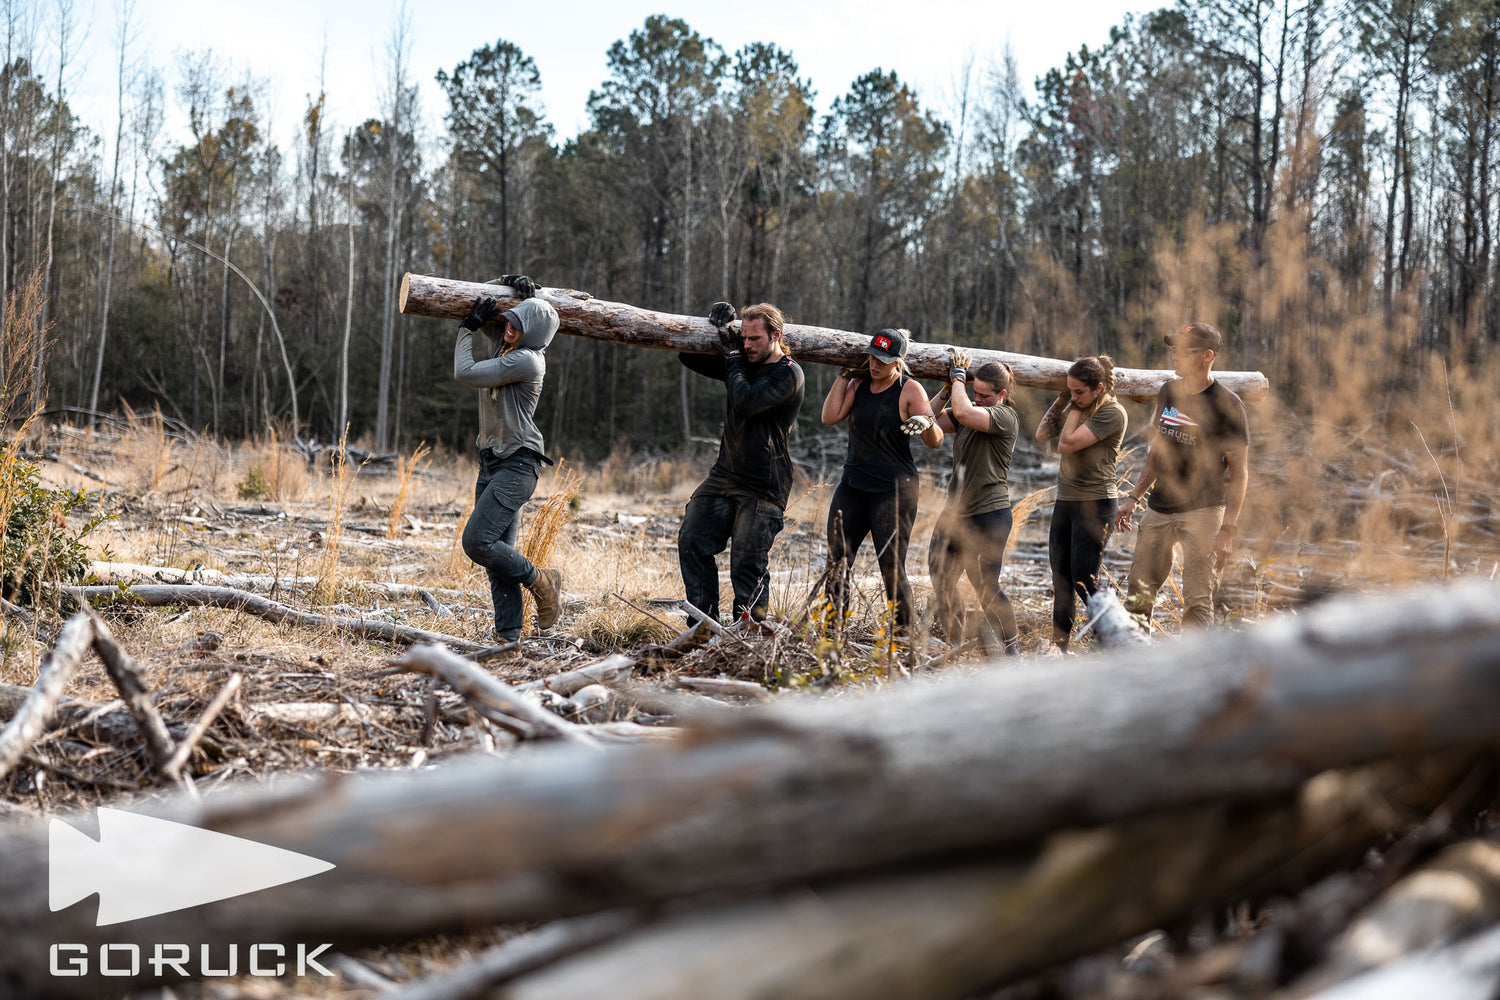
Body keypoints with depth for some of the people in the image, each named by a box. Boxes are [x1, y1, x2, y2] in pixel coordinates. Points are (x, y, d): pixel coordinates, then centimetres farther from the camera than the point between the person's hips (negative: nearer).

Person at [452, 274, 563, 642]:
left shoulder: (527, 360, -17)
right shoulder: (504, 349, 10)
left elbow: (465, 373, -16)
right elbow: (493, 326, 34)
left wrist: (468, 328, -4)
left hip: (516, 466, -9)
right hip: (492, 463, 9)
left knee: (477, 541, -19)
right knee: (498, 553, 5)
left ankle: (540, 582, 1)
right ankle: (507, 635, 5)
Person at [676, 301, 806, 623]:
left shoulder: (788, 374, -11)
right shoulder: (743, 364, 12)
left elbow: (745, 402, -25)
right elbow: (687, 356, 20)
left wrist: (733, 357, -11)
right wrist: (715, 329, 4)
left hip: (762, 488, -8)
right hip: (724, 475, 8)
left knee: (747, 567, -9)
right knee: (691, 543, -1)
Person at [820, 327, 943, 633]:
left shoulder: (909, 390, -8)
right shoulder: (860, 383, 8)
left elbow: (936, 442, -12)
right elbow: (830, 417, -1)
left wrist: (927, 423, -34)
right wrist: (843, 375, 0)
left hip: (894, 490, -5)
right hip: (852, 485, 5)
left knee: (892, 569, -6)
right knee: (836, 565, 0)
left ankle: (903, 635, 2)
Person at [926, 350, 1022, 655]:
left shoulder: (1005, 417, -12)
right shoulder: (970, 410, 12)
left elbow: (963, 412, -27)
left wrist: (958, 375, -13)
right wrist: (948, 387, -2)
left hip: (989, 515, -8)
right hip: (956, 512, 8)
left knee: (985, 587, -6)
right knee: (940, 578, 7)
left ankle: (1013, 650, 9)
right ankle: (955, 646, 19)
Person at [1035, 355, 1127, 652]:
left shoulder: (1112, 413, -15)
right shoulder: (1079, 407, 11)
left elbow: (1067, 443, -21)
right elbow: (1043, 434, 12)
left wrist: (1075, 408, -9)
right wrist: (1061, 400, 4)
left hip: (1095, 504, -8)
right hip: (1065, 501, 8)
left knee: (1084, 583, -9)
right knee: (1060, 581, 10)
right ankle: (1058, 647, 17)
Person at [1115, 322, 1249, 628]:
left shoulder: (1226, 405, -11)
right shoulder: (1167, 392, 9)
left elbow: (1239, 471, -11)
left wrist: (1228, 529, -17)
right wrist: (1133, 498, 16)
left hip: (1202, 511, -6)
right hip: (1159, 508, 6)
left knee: (1198, 602, -8)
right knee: (1138, 594, 7)